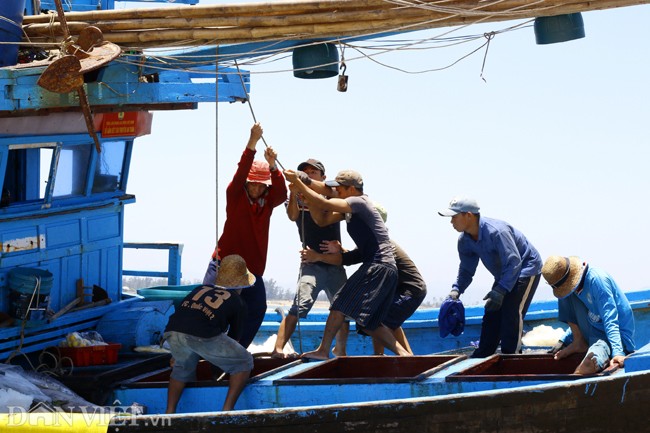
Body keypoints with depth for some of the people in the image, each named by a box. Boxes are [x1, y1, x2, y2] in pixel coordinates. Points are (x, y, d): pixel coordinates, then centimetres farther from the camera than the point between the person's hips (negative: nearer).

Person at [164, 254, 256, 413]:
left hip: (172, 332, 4)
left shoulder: (201, 289, 32)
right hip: (204, 336, -4)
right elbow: (234, 335, 33)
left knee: (183, 367, 34)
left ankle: (169, 412, 23)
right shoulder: (238, 303, 24)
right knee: (244, 363, 17)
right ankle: (227, 410, 7)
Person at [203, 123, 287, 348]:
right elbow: (241, 172, -19)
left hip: (253, 268, 4)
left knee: (256, 310, -5)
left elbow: (282, 193, -17)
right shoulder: (235, 195, -3)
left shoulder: (268, 201, 4)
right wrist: (252, 143, -34)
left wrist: (273, 167, -35)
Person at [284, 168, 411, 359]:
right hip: (387, 270, 10)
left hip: (379, 267, -10)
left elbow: (324, 204, -19)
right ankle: (403, 353, 7)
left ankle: (323, 350, -16)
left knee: (341, 304, -13)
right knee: (368, 323, 11)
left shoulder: (359, 202, -9)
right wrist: (308, 199, 4)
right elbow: (322, 220, 18)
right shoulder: (350, 209, 20)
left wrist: (297, 181, -15)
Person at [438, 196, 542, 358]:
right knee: (491, 314, 6)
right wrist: (456, 290, -16)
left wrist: (501, 290, -39)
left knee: (512, 312, -19)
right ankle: (481, 356, 14)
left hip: (526, 268, -8)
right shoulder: (464, 240, -7)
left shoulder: (496, 231, -34)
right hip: (504, 275, 9)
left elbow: (514, 262, -34)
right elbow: (466, 270, 2)